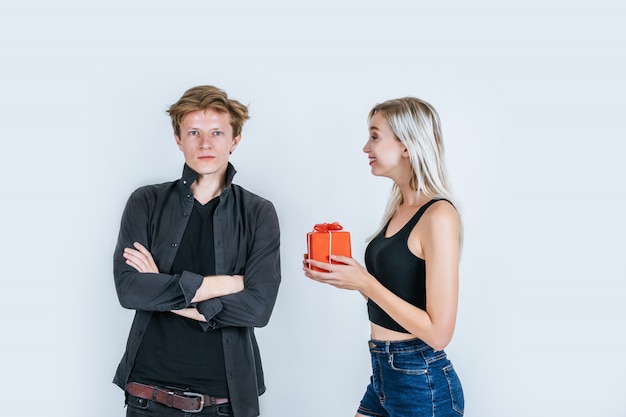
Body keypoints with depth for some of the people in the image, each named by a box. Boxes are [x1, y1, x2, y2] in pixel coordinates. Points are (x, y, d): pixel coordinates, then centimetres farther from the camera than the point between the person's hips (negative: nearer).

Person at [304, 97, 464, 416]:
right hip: (384, 373, 8)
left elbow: (438, 332, -21)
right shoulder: (397, 209, 7)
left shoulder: (439, 216, -18)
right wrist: (343, 276, -1)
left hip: (422, 384, -8)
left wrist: (365, 282, -19)